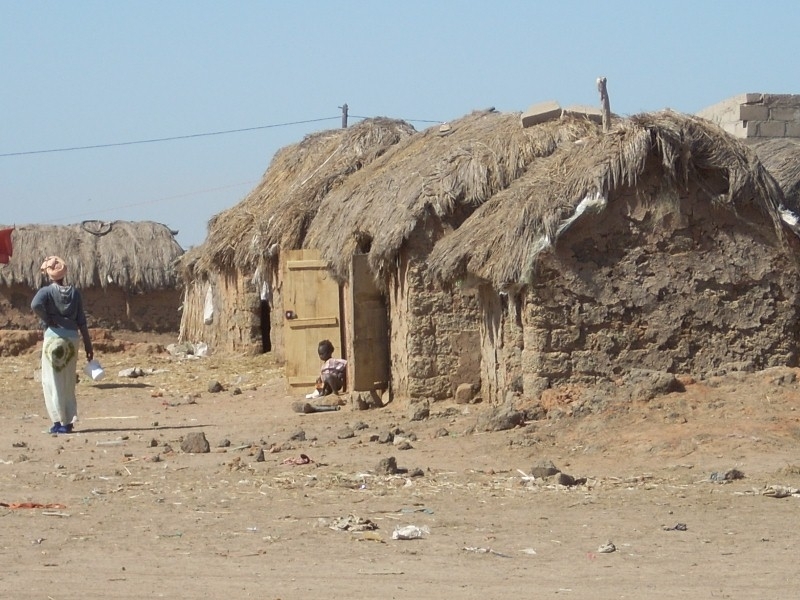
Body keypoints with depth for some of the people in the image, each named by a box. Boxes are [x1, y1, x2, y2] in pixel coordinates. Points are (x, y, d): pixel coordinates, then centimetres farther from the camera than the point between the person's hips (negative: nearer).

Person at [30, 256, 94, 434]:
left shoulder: (47, 291, -5)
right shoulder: (75, 292, 7)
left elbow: (35, 305, -27)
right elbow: (81, 321, 7)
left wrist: (46, 319, -10)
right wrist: (88, 345, 10)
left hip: (53, 336, -4)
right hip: (72, 337, 4)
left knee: (52, 381, 1)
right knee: (69, 382, 12)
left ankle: (58, 421, -5)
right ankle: (69, 421, 11)